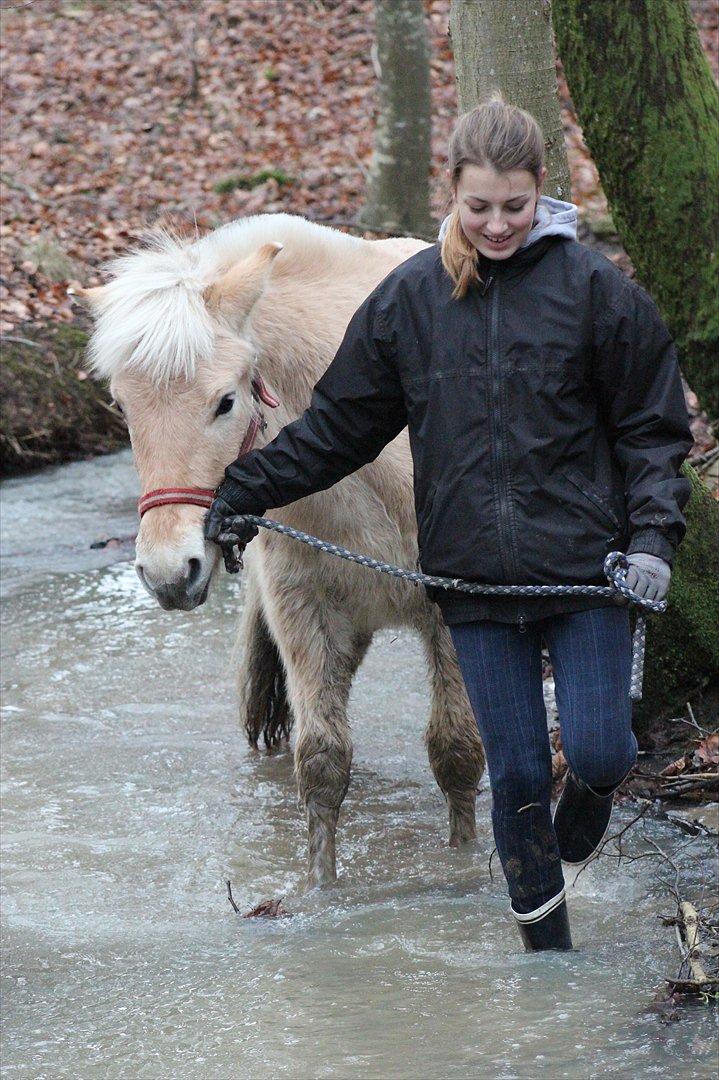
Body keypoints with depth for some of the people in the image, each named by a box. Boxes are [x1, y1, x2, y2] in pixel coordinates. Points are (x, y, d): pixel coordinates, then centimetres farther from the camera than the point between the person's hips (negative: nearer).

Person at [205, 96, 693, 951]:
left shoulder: (594, 288, -3)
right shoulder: (410, 296, 4)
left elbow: (652, 428, 2)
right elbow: (336, 426, 12)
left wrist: (652, 533, -12)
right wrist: (244, 492, 7)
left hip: (584, 560, -2)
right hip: (474, 574, 2)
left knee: (597, 751, -9)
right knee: (515, 774, 4)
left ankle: (594, 785, 29)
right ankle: (549, 951, 18)